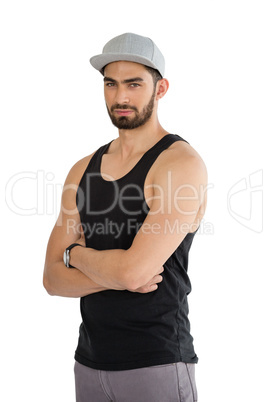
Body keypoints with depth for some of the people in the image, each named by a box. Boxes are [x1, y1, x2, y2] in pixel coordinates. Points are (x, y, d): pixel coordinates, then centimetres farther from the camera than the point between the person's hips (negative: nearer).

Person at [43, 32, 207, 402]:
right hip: (89, 361, 6)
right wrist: (117, 275, -15)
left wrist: (76, 253, -4)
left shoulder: (182, 163, -13)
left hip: (157, 364, -6)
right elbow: (53, 278, 2)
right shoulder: (83, 170, 7)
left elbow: (133, 270, -23)